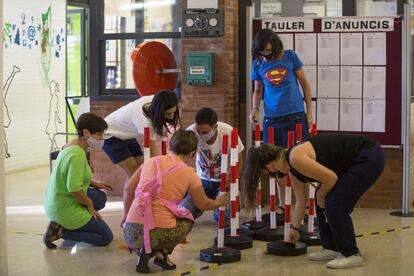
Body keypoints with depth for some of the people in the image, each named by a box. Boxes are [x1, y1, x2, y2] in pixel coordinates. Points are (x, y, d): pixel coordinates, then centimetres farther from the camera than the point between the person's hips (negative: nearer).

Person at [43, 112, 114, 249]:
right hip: (65, 209, -9)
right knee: (106, 237, 0)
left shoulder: (71, 145, 5)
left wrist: (95, 184, 12)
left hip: (54, 201, 9)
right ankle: (60, 231, -5)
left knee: (101, 197, 24)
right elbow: (74, 189, -29)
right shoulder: (77, 154, -25)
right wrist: (90, 204, -13)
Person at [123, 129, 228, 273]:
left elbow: (129, 189, 19)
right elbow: (204, 204, 14)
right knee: (187, 217, 29)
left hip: (132, 233, 3)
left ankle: (145, 250, 6)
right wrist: (219, 202, 36)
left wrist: (127, 214, 34)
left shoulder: (151, 162, 10)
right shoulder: (189, 173, 1)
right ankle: (162, 251, 5)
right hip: (161, 232, -3)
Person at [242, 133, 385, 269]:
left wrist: (320, 196, -2)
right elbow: (301, 201, 22)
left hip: (370, 156, -9)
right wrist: (294, 229, 32)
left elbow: (331, 178, -20)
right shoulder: (292, 168, 10)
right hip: (356, 159, 9)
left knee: (335, 204, -10)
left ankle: (351, 254, 0)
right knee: (324, 202, 11)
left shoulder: (296, 158, -19)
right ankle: (332, 248, 19)